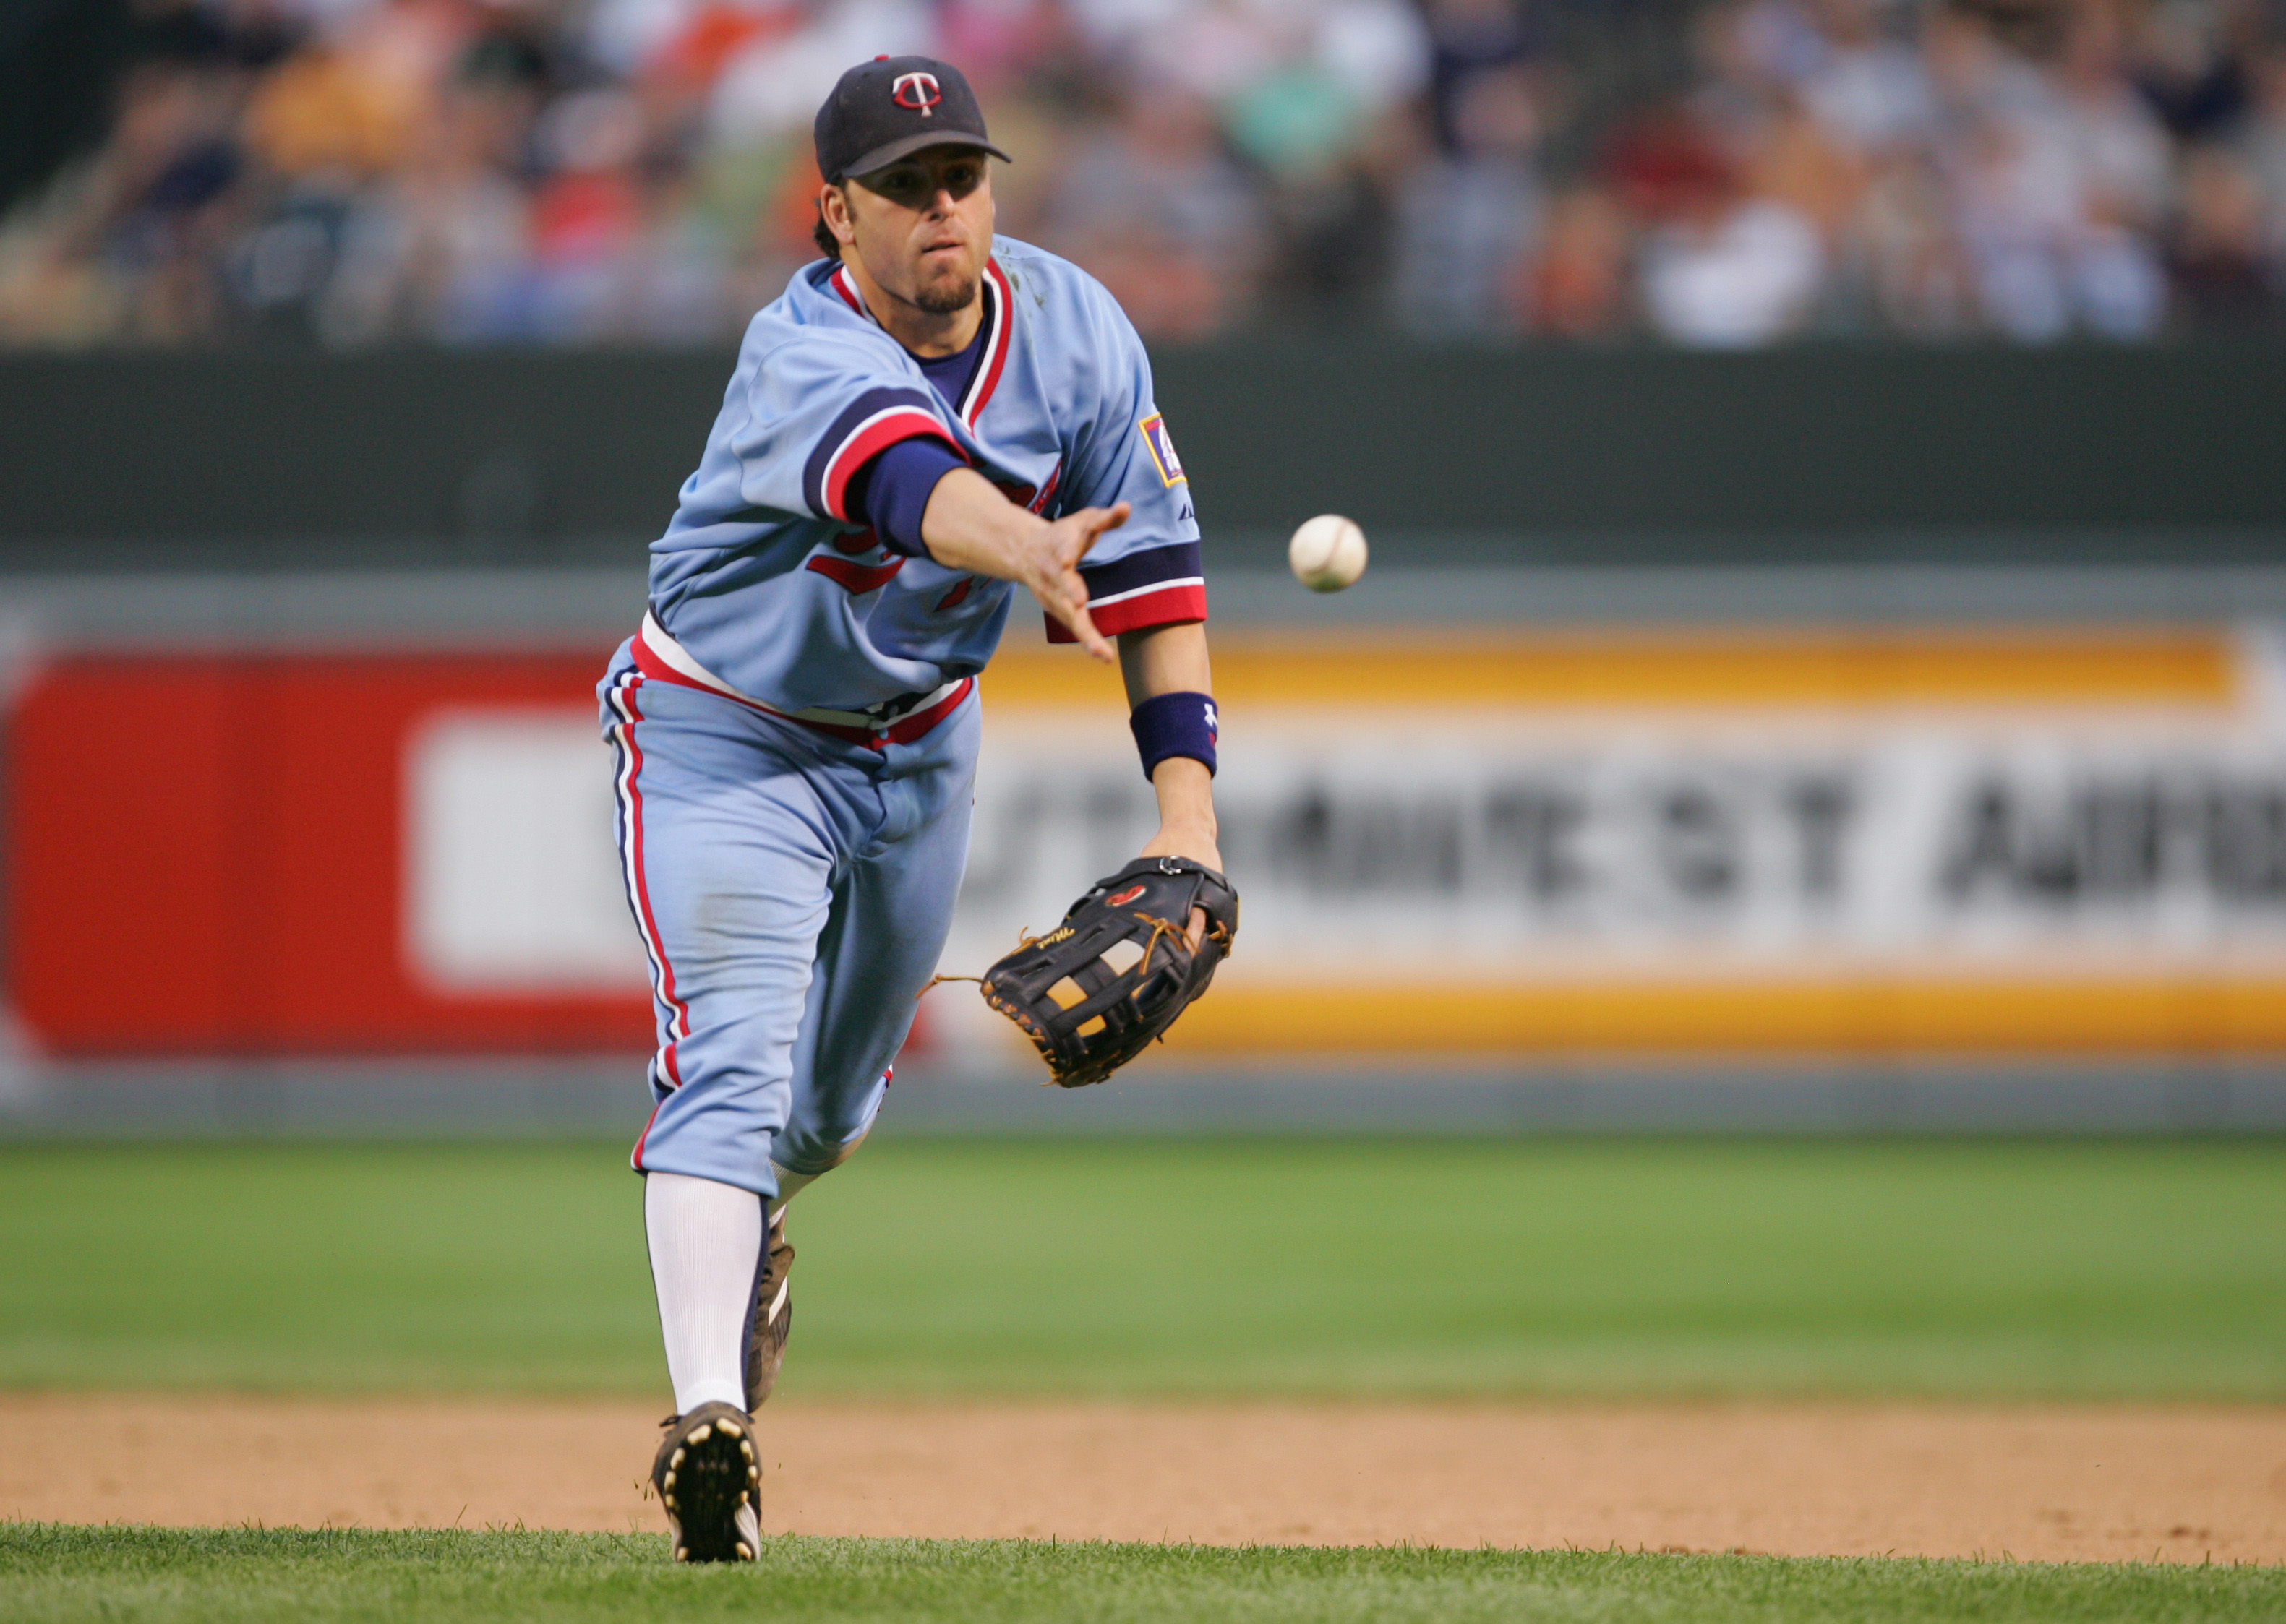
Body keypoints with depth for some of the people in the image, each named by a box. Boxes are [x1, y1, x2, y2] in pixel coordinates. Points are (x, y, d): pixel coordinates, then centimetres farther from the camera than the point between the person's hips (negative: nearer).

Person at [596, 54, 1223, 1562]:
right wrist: (1028, 555, -76)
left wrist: (1187, 802, -18)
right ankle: (710, 1412, -34)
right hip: (731, 741, -6)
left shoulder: (1074, 330, -14)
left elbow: (1153, 562, -10)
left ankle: (743, 1224, 54)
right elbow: (905, 478, -55)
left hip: (920, 741, 6)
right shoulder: (807, 358, -32)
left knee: (834, 1097, 21)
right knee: (734, 1057, -24)